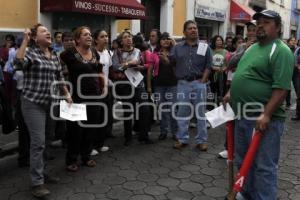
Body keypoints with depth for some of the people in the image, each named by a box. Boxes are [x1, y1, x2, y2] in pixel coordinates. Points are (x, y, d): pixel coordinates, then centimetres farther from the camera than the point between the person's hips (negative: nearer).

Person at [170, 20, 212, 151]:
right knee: (182, 112, 6)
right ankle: (182, 139, 17)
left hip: (199, 83, -1)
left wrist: (202, 81, -5)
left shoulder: (204, 47, 5)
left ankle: (201, 140, 12)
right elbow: (171, 63, 10)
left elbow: (208, 66, 2)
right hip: (183, 84, 2)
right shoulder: (178, 47, 10)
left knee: (200, 112, 4)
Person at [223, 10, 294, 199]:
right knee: (243, 160, 20)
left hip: (263, 119, -9)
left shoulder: (281, 51, -13)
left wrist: (266, 115, -26)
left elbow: (281, 88, -21)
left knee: (264, 166, 1)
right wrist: (231, 93, 15)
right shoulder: (252, 48, 15)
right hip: (243, 115, 9)